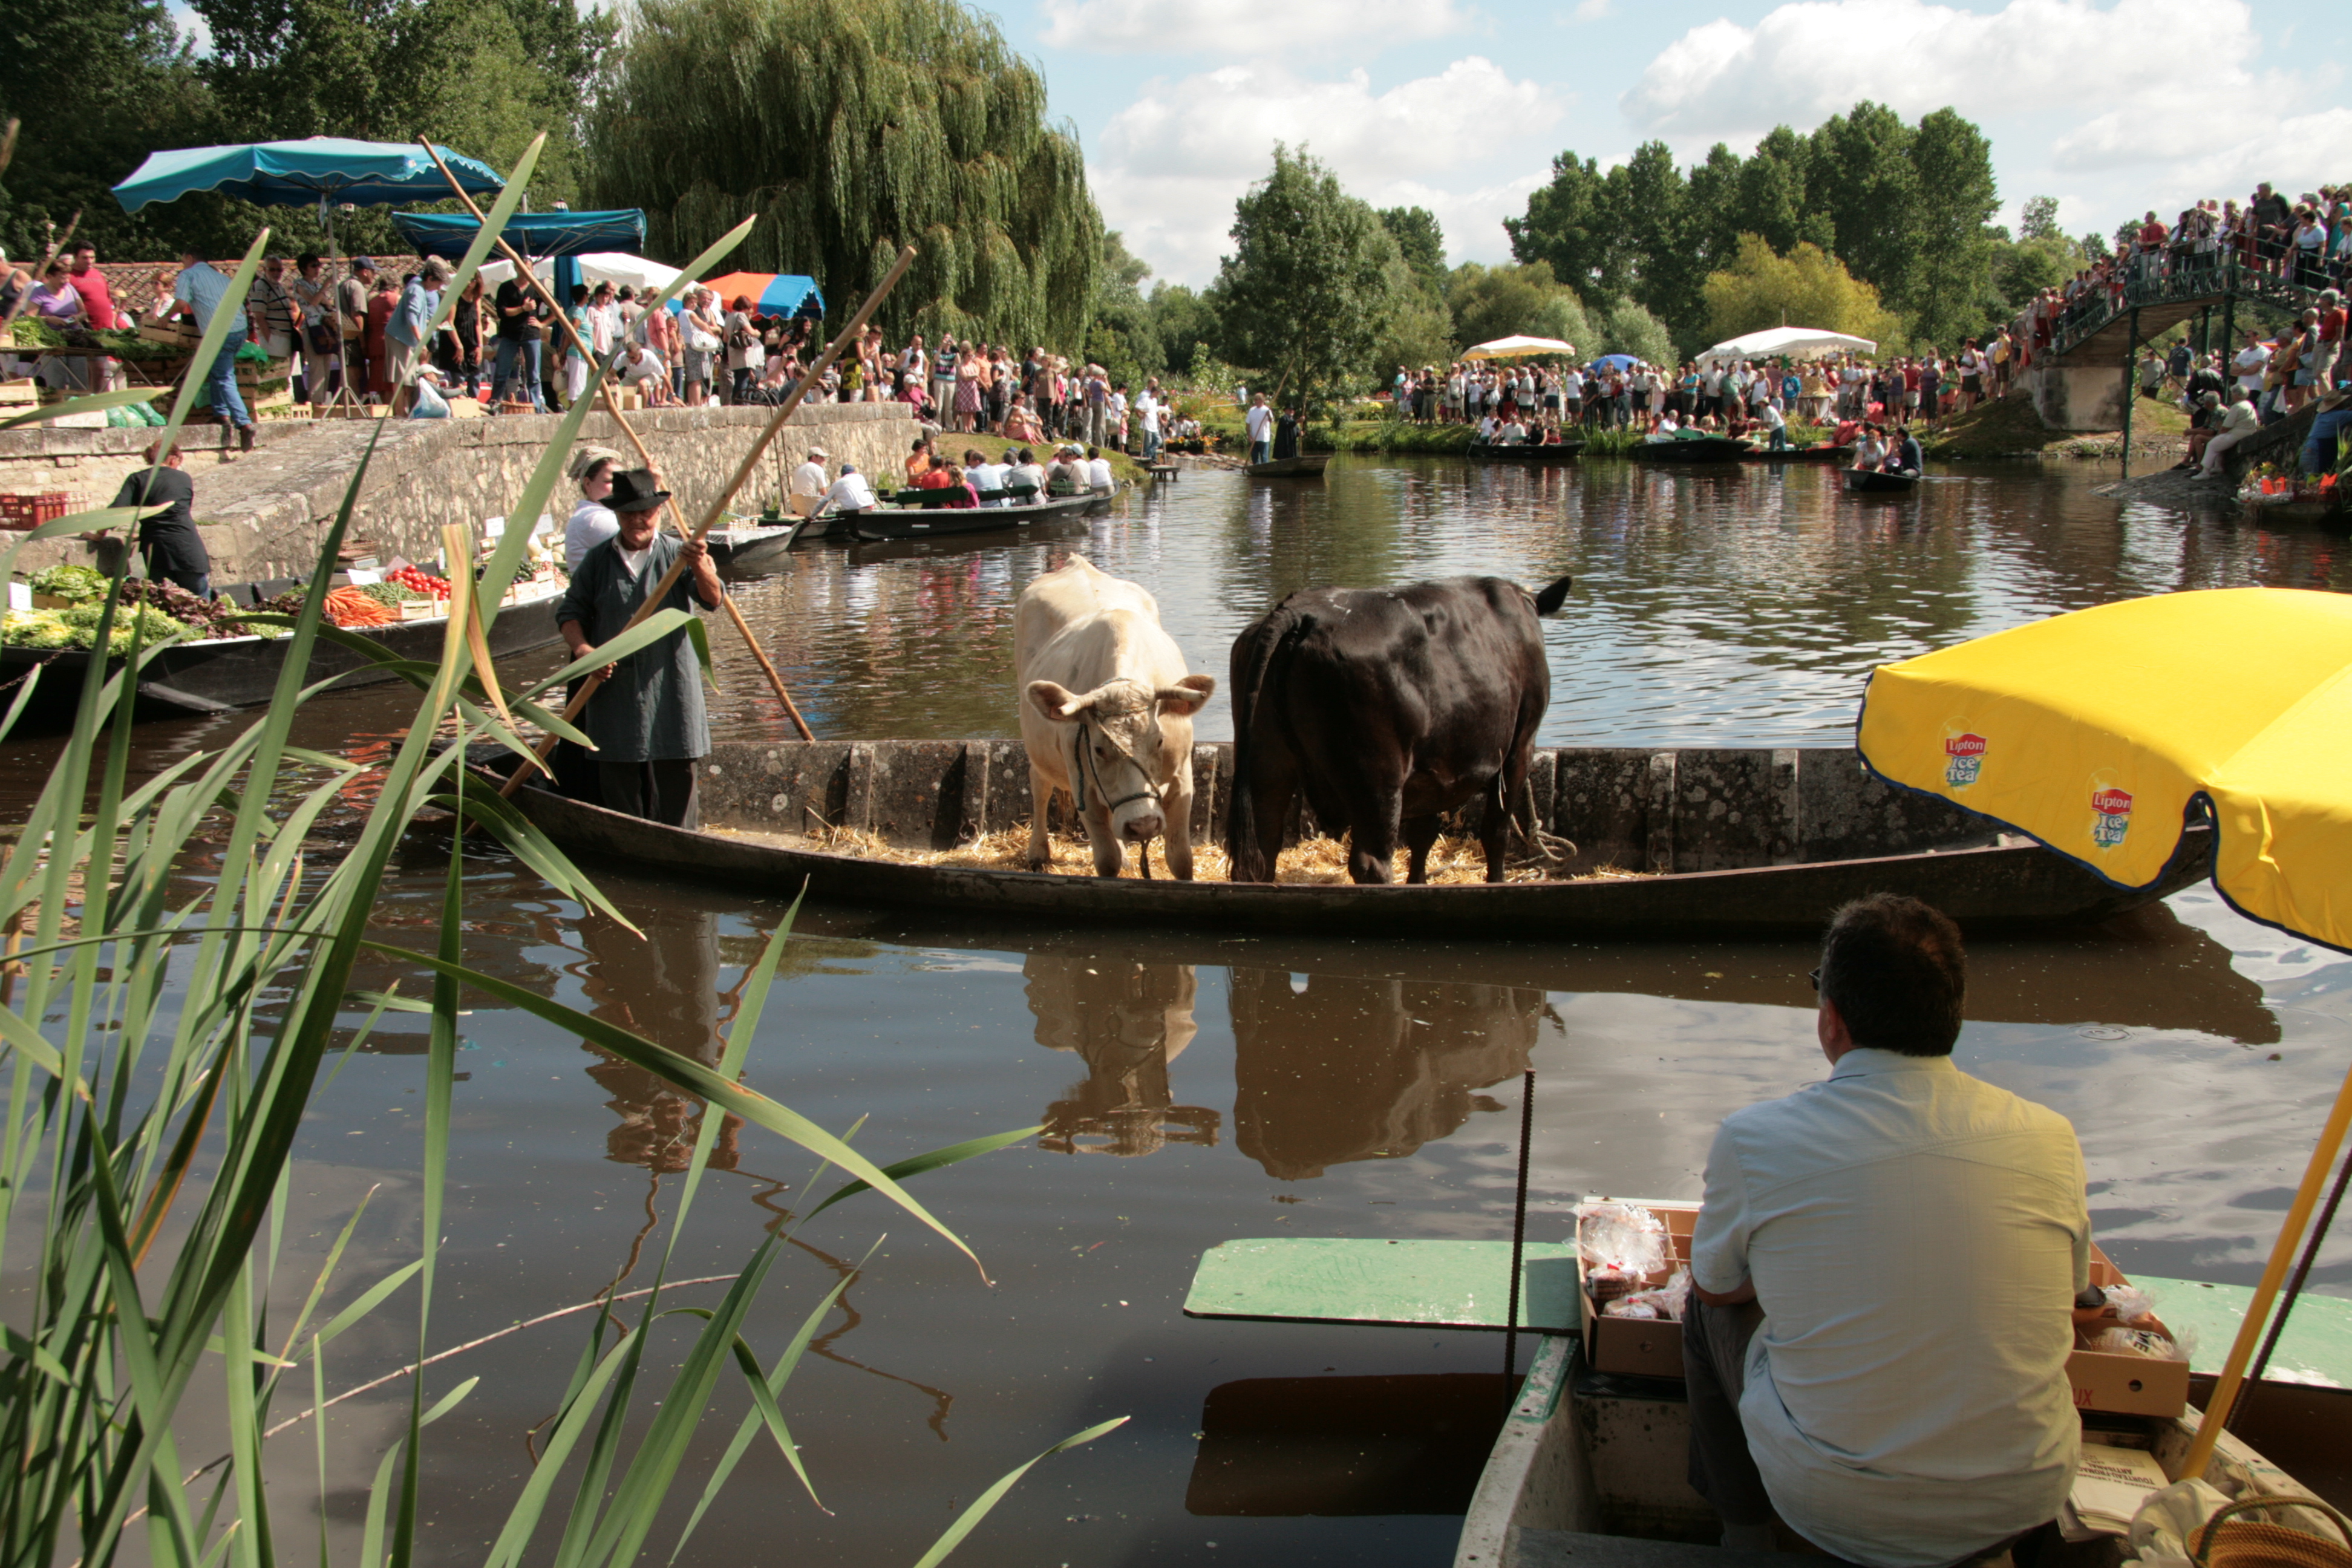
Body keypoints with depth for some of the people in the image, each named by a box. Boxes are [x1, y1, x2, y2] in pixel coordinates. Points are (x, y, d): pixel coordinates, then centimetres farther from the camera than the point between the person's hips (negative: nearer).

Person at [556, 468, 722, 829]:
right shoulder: (597, 561, 7)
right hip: (615, 694, 2)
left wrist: (700, 567, -37)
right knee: (619, 787, 7)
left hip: (670, 689, -2)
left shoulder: (677, 554, -1)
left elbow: (712, 599, -15)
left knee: (675, 781, 3)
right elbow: (570, 612, 9)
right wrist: (582, 648, -12)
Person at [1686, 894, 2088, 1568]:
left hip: (1830, 1512, -2)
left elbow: (1716, 1283, 5)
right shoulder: (2049, 1139, -8)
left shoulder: (1753, 1139, -15)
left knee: (1709, 1309, 24)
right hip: (2022, 1505, 3)